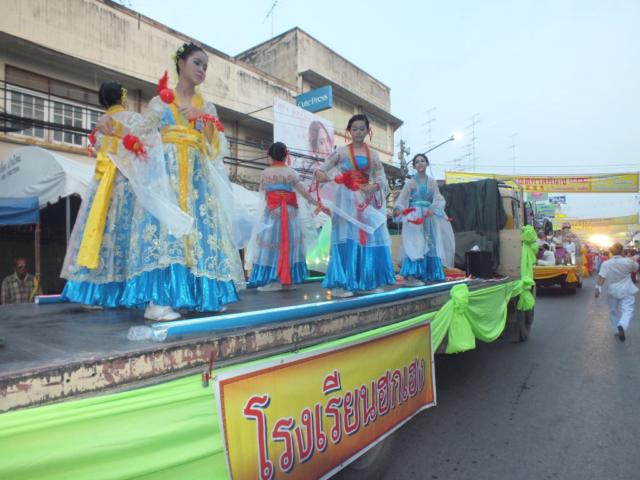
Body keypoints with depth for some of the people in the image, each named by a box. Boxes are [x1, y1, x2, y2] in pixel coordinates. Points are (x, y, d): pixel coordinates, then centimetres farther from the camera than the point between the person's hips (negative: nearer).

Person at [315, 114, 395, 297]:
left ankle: (366, 282, 12)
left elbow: (381, 179, 7)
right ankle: (340, 284, -6)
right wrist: (321, 176, -21)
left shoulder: (372, 155, 14)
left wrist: (371, 187, -14)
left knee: (368, 238, 2)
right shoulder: (341, 151, 5)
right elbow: (321, 171, 2)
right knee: (346, 239, -8)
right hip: (346, 200, -4)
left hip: (365, 200, 4)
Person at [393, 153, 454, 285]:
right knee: (415, 244, -13)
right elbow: (401, 199, -4)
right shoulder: (410, 182, 5)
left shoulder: (432, 182, 12)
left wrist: (432, 209, -19)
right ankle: (411, 276, -16)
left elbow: (438, 199, 1)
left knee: (430, 244, 2)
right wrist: (398, 209, -24)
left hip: (429, 217, 4)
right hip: (414, 216, -3)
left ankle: (427, 274, 8)